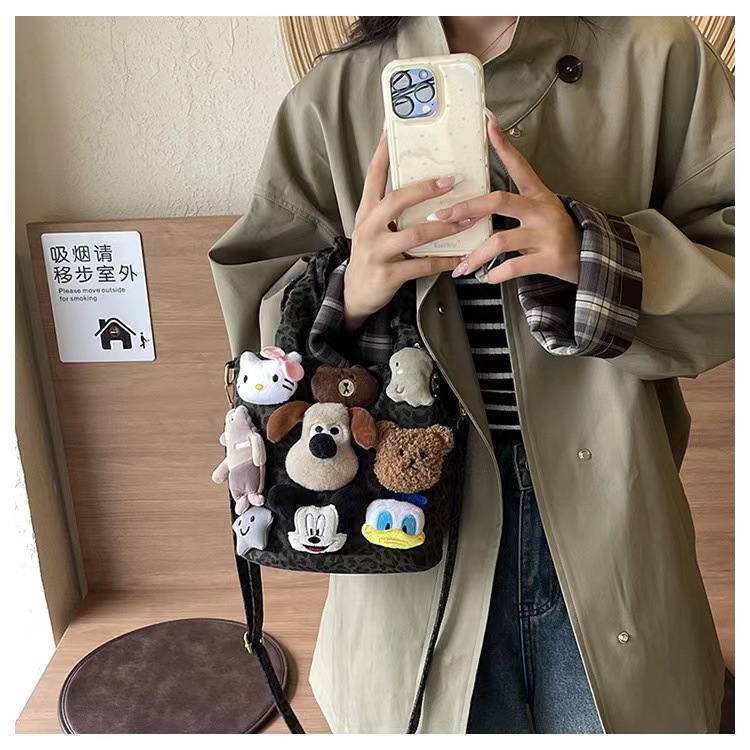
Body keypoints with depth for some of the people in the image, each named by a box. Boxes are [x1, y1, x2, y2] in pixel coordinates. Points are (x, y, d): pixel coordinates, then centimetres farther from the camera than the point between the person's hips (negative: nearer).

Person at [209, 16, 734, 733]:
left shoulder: (661, 57, 0)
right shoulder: (333, 97, 2)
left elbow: (726, 257, -2)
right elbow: (251, 301, 3)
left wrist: (597, 255, -20)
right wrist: (346, 293, -19)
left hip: (606, 519, 1)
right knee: (444, 718, 15)